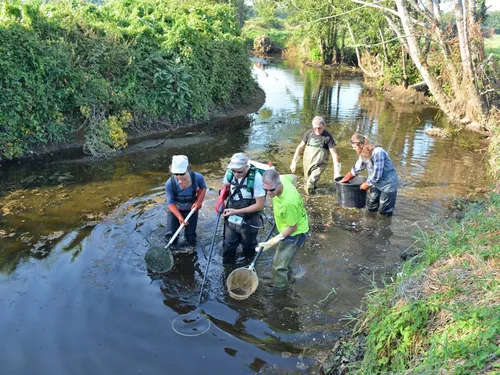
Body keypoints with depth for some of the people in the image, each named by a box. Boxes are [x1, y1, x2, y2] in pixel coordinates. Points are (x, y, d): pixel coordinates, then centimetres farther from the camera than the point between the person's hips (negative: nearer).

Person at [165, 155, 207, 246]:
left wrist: (198, 202, -16)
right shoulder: (170, 183, -28)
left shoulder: (197, 177, -27)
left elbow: (203, 188, -3)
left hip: (191, 210, 1)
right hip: (175, 211, -1)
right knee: (171, 239, -3)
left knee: (191, 240, 6)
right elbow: (170, 203, -19)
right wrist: (179, 217, -31)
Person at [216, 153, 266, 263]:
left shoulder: (256, 178, -30)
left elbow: (260, 205, -23)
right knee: (229, 245, 23)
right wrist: (221, 200, -12)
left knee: (248, 247, 22)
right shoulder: (230, 173, -15)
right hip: (231, 218, 4)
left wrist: (236, 211, -25)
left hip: (249, 221, -4)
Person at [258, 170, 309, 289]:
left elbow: (292, 228, -27)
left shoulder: (288, 203, -43)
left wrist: (274, 241, -22)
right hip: (287, 228, 9)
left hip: (295, 233, -9)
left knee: (279, 266, -2)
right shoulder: (282, 179, -22)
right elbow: (292, 177, 5)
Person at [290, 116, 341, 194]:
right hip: (307, 163, 3)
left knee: (310, 184, -18)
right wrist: (294, 162, 5)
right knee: (307, 181, 13)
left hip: (319, 165, -3)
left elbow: (334, 154, -11)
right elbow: (300, 147, 7)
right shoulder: (309, 133, -2)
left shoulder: (327, 137, -11)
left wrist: (336, 171, -17)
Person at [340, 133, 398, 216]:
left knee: (384, 212, 2)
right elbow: (355, 170, 12)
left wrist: (366, 184, -11)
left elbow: (376, 175, -26)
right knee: (371, 208, 11)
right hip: (375, 183, 7)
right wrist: (343, 180, 19)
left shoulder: (378, 152, -28)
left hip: (388, 184, -7)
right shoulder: (363, 154, -3)